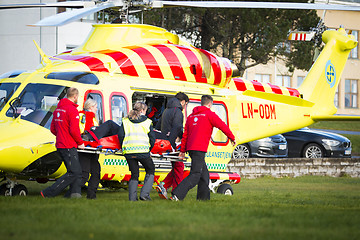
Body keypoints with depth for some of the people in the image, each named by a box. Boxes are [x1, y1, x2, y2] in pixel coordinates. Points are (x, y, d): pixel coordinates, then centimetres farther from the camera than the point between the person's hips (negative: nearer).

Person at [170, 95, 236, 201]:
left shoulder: (191, 116, 19)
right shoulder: (209, 114, -2)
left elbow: (185, 134, 19)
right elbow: (223, 126, -4)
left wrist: (182, 150, 20)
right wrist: (232, 138, 10)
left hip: (190, 148, 8)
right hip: (199, 149, -8)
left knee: (204, 174, 17)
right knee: (195, 175, -12)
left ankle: (204, 197, 17)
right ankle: (176, 195, -24)